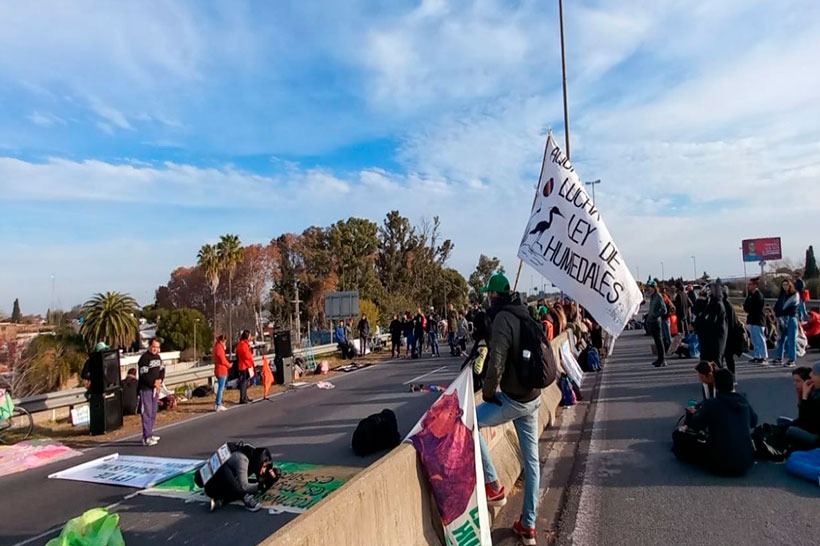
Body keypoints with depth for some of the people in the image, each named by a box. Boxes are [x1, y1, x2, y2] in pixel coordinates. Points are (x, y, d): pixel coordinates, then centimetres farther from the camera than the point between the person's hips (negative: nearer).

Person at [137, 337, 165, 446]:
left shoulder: (158, 357, 11)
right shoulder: (144, 358, -14)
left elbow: (162, 370, 16)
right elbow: (144, 375, -18)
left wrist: (160, 381, 0)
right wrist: (154, 383, -14)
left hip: (155, 388, 8)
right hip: (146, 389, -8)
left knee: (153, 412, 14)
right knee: (146, 413, -8)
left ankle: (149, 434, 24)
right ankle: (147, 438, -7)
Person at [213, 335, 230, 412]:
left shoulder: (216, 347, 14)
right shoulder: (219, 348, -17)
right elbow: (223, 361, -17)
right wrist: (229, 365, 0)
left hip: (218, 370, 10)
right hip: (222, 370, -10)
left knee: (221, 387, 16)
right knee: (221, 388, -4)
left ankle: (217, 404, 21)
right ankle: (218, 405, 0)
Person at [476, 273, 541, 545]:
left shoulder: (502, 318, -16)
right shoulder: (524, 316, 9)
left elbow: (497, 364, -25)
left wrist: (487, 393, -11)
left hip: (513, 399, -9)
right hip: (533, 397, 9)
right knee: (531, 459, 13)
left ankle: (493, 487, 6)